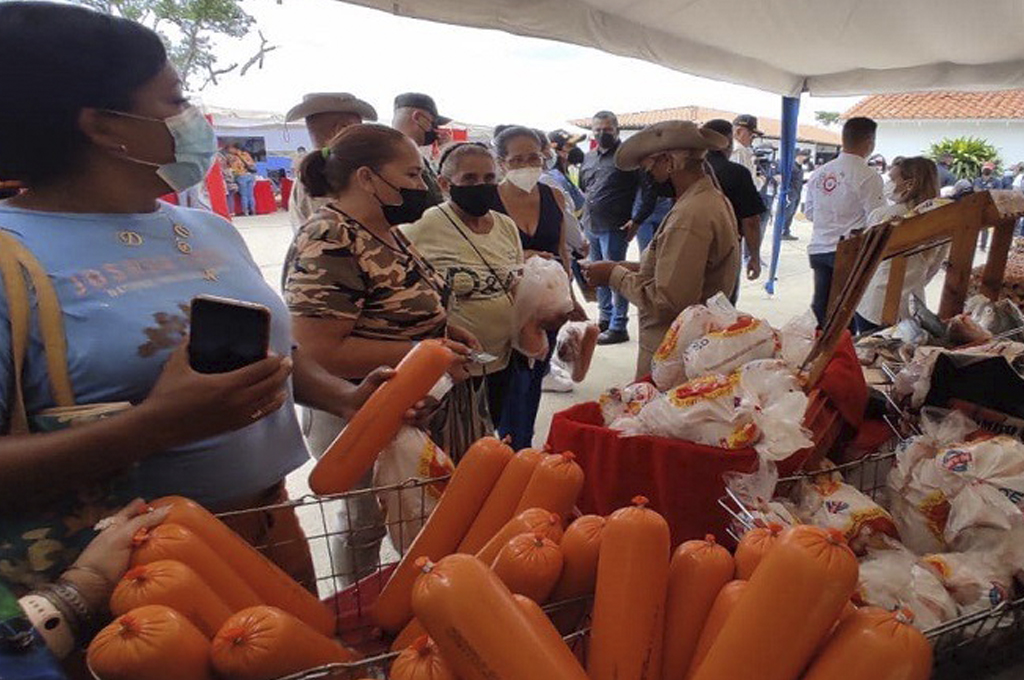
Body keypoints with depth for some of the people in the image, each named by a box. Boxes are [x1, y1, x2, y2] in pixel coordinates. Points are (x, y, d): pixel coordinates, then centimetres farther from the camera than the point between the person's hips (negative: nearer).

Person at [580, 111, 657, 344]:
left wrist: (637, 220, -13)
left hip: (614, 228, -7)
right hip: (591, 227, 7)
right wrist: (584, 215, 15)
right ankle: (605, 317, 30)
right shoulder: (588, 157, 15)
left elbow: (650, 188, -10)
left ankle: (618, 327, 3)